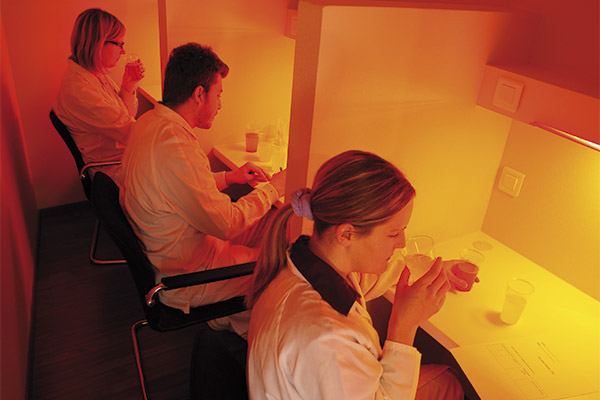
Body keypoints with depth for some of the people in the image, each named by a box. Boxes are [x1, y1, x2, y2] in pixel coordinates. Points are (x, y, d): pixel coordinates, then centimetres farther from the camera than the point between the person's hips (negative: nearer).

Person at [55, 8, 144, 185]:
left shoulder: (97, 73, 4)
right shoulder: (79, 90, -25)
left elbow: (126, 117, 7)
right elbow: (127, 133, -25)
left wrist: (128, 84, -7)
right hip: (115, 170, -9)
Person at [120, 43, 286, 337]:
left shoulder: (150, 122, 0)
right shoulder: (176, 148, -32)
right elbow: (226, 224, -24)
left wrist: (230, 177, 8)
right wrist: (271, 189, -10)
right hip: (183, 277, -9)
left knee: (270, 220, 12)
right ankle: (234, 320, 26)